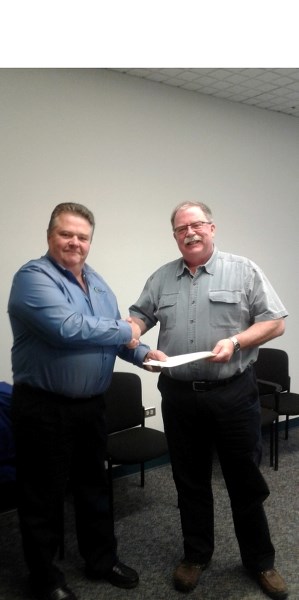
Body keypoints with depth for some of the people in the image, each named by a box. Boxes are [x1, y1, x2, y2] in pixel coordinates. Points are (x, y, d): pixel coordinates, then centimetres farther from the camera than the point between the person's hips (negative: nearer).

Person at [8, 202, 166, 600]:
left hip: (91, 404, 8)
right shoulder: (34, 277, -16)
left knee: (94, 485, 20)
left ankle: (102, 559, 39)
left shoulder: (96, 281, 10)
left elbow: (120, 334, 16)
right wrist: (124, 331, -18)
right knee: (44, 496, 9)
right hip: (44, 408, -7)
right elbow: (67, 329, -30)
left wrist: (144, 353, -3)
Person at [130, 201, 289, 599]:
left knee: (245, 481, 10)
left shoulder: (244, 271, -2)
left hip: (234, 394, -2)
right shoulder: (161, 279, 9)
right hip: (179, 396, 3)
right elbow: (140, 315, 13)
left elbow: (275, 323, -4)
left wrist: (235, 342, -19)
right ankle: (196, 555, 35)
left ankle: (260, 561, 30)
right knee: (190, 481, 15)